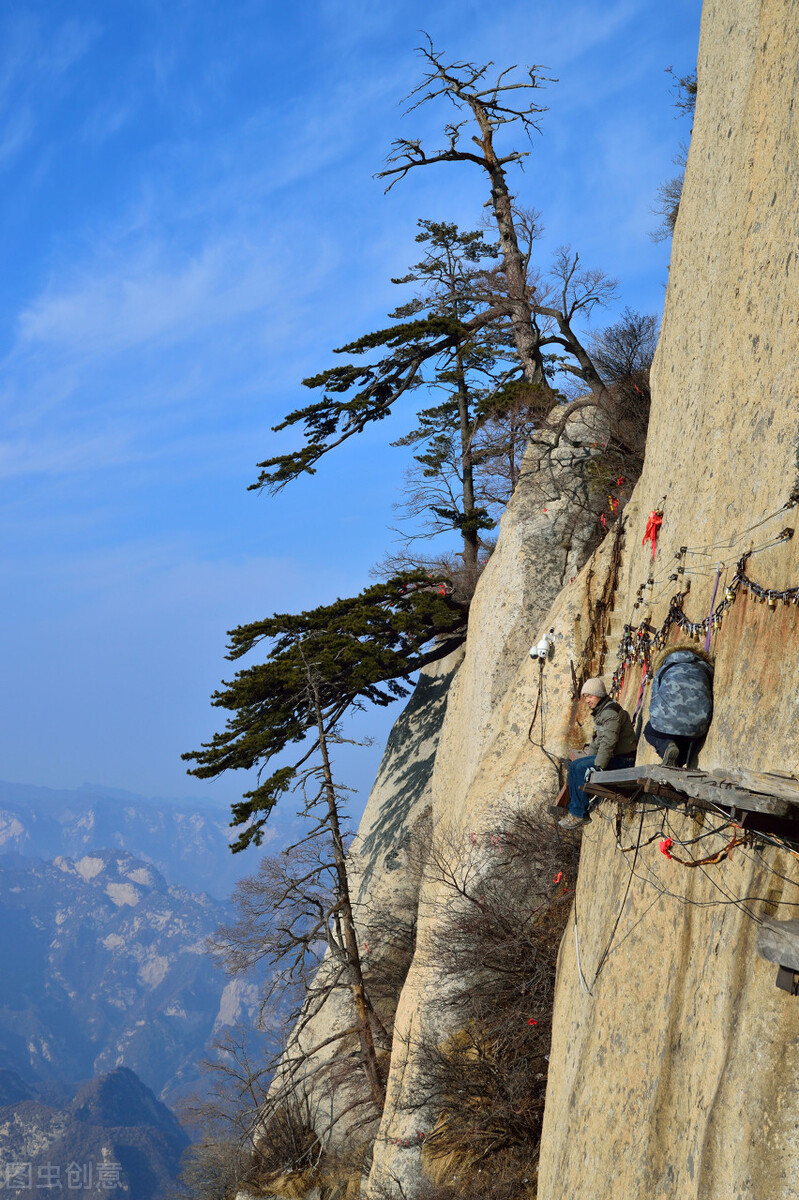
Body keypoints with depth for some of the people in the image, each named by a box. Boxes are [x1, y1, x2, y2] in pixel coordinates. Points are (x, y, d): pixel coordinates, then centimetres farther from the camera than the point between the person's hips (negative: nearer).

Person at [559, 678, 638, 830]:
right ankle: (575, 810, 3)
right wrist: (589, 759, 16)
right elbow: (596, 740, 24)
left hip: (623, 758, -10)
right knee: (574, 765, 5)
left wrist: (598, 766, -29)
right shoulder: (600, 712, 15)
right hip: (614, 755, 10)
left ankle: (579, 814, -15)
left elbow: (608, 742, -27)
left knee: (581, 768, -21)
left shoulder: (611, 711, -19)